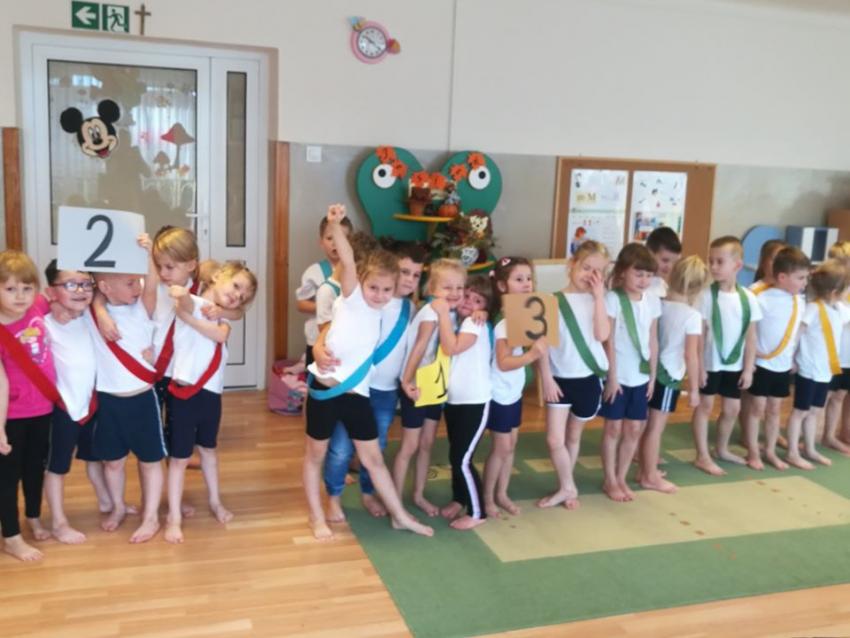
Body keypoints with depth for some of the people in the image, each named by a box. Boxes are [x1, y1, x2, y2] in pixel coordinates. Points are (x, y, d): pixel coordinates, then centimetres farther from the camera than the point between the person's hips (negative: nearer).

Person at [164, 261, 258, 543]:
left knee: (208, 448, 23)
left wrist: (187, 316, -23)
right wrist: (183, 296, -56)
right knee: (180, 457, 3)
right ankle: (174, 518, 15)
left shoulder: (223, 317, 11)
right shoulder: (193, 303, -9)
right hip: (186, 392, -7)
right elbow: (187, 302, -35)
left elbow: (220, 335, -13)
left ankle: (215, 502, 39)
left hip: (212, 393, 7)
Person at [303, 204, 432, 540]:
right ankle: (317, 517, 27)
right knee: (315, 455, 11)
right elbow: (347, 261, -25)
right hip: (324, 388, -5)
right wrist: (335, 225, -40)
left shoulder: (382, 312, 7)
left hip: (356, 393, 5)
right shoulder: (352, 298, -9)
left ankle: (400, 516, 25)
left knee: (373, 458, 13)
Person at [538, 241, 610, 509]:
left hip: (588, 378, 1)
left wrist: (599, 295, -16)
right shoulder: (554, 301, -6)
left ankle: (566, 486, 32)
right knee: (555, 440, -4)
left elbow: (602, 334, -17)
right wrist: (546, 378, -9)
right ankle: (567, 488, 17)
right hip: (560, 378, -1)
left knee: (574, 437, 16)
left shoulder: (597, 301, 0)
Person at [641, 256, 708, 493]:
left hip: (652, 369, 6)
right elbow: (691, 355, -16)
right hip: (669, 374, -6)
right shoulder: (693, 316, -15)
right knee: (656, 427, 2)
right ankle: (650, 477, 13)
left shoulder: (659, 304, 1)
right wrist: (694, 388, -8)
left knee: (649, 424, 16)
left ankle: (646, 470, 29)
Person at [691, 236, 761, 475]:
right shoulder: (707, 295, -13)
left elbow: (751, 336, 1)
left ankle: (723, 450, 35)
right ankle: (703, 456, 15)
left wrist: (748, 368, 0)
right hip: (710, 362, -4)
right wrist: (698, 366, -12)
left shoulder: (748, 298, -5)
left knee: (732, 408, 14)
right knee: (705, 405, 6)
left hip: (735, 364, 4)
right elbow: (699, 334, -11)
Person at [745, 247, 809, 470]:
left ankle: (770, 452, 26)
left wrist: (794, 357, 8)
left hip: (784, 366, 6)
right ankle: (753, 453, 15)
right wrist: (752, 351, -17)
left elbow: (799, 330, 13)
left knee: (774, 410, 15)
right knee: (757, 409, 5)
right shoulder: (762, 299, -18)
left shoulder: (800, 301, 2)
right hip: (762, 364, -6)